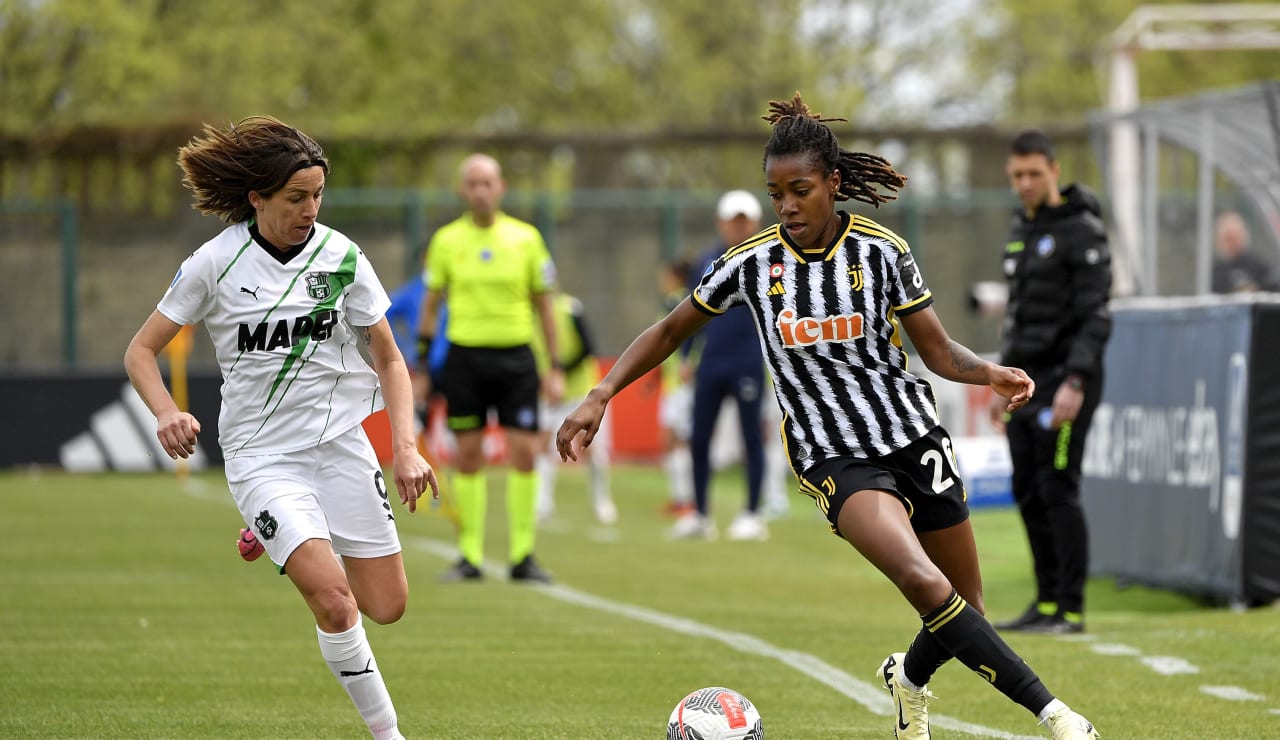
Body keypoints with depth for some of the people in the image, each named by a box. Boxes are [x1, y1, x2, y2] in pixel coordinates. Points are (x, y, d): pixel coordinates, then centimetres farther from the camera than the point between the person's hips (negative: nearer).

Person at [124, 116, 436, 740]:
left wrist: (405, 447, -7)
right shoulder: (215, 263, -9)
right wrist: (166, 412, -21)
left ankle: (298, 551, 31)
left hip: (340, 444, 3)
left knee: (386, 606, 2)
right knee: (334, 600, -22)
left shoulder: (341, 257, -2)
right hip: (261, 453, -3)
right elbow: (141, 350, -1)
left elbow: (388, 359, 6)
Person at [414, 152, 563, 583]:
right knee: (467, 455, 0)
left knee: (524, 451, -7)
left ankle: (523, 556, 1)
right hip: (465, 354, 0)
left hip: (515, 355, 0)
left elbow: (544, 304, 8)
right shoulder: (446, 240, 4)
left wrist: (556, 368, 4)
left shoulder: (525, 238, 4)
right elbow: (430, 305, 10)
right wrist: (421, 368, 6)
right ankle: (470, 556, 7)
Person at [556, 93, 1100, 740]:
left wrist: (991, 373, -21)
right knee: (927, 586, -27)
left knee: (966, 612, 8)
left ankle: (910, 678, 43)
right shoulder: (752, 263, -4)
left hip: (916, 439, 2)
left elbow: (939, 351, -1)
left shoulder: (880, 251, -5)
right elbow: (671, 331, 9)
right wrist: (599, 397, 1)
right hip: (836, 460, -2)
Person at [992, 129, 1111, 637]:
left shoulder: (1082, 230, -10)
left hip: (1065, 380, -8)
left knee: (1059, 490, -9)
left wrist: (1075, 382, -24)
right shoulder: (1021, 229, 16)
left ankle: (1071, 609, -6)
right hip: (1027, 380, 8)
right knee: (1029, 494, 8)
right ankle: (1047, 602, 15)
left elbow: (1095, 316, -16)